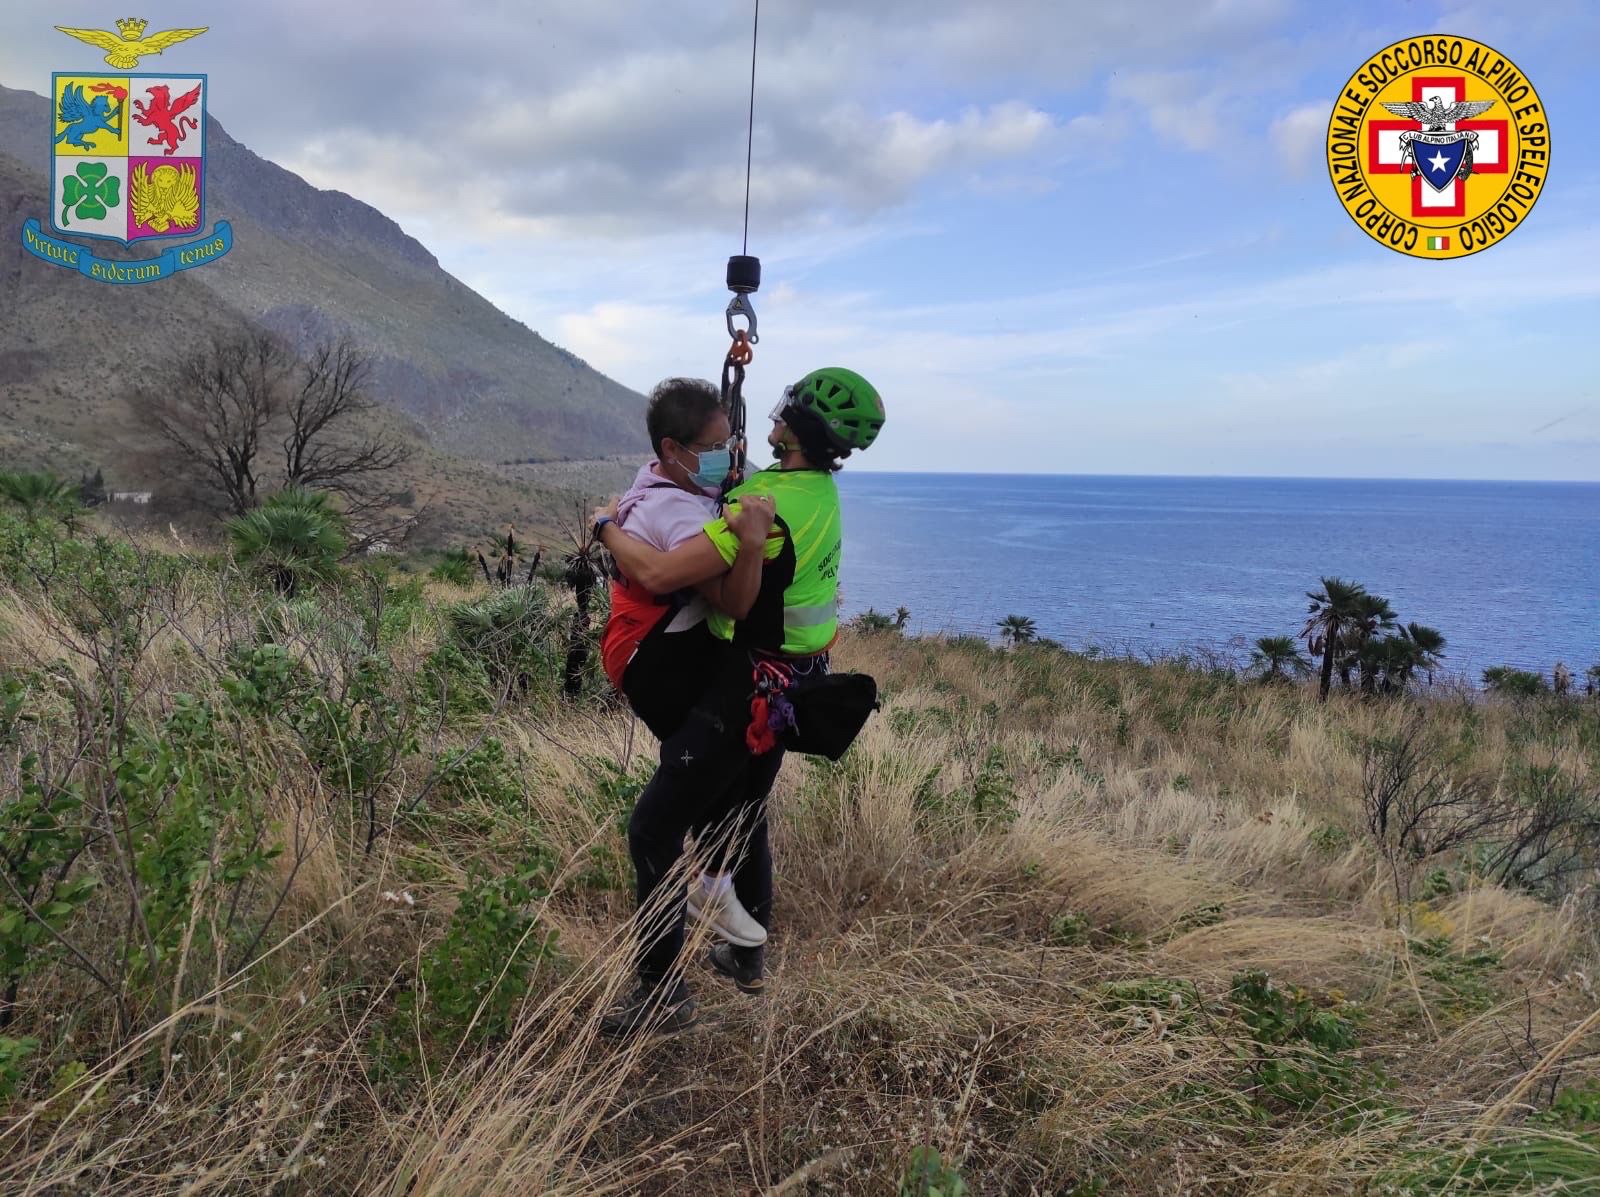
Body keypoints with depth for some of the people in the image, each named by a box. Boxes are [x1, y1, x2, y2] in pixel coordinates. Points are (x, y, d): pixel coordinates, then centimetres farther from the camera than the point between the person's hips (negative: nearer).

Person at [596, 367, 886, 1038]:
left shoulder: (767, 506, -27)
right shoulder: (821, 491, 3)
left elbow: (658, 574, -30)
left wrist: (609, 529, -13)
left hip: (745, 689, -9)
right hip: (790, 682, 10)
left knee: (655, 830, -1)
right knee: (740, 816, 24)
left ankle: (662, 993, 7)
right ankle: (747, 958, 39)